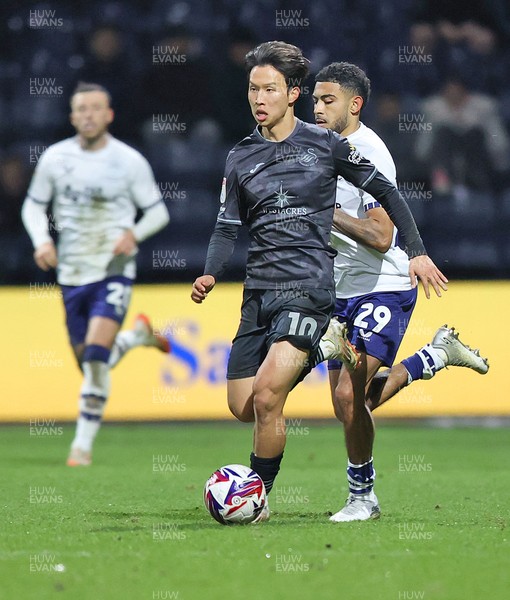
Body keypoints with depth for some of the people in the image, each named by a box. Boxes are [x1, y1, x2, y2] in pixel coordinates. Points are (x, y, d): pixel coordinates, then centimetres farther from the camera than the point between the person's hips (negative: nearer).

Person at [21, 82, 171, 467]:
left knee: (96, 354, -21)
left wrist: (134, 234, -16)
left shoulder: (129, 161, -4)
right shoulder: (55, 158, 1)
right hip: (72, 275, 4)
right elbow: (34, 206, 12)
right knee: (91, 365, 8)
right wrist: (42, 241, -7)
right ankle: (137, 336, 40)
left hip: (115, 271, -4)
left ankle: (84, 444, -11)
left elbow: (158, 212, 4)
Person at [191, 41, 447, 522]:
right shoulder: (240, 158, 11)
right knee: (242, 406, 3)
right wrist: (210, 274, -6)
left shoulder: (325, 144, 0)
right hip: (259, 291, 5)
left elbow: (384, 192, 8)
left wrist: (417, 251, 3)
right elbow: (227, 226, 12)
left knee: (266, 396, -20)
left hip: (308, 287, -5)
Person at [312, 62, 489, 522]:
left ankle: (362, 498, -1)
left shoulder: (369, 154, -17)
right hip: (344, 291, 9)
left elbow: (380, 237, -24)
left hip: (384, 289, -9)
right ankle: (438, 355, 28)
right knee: (350, 403, 9)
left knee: (348, 395, -17)